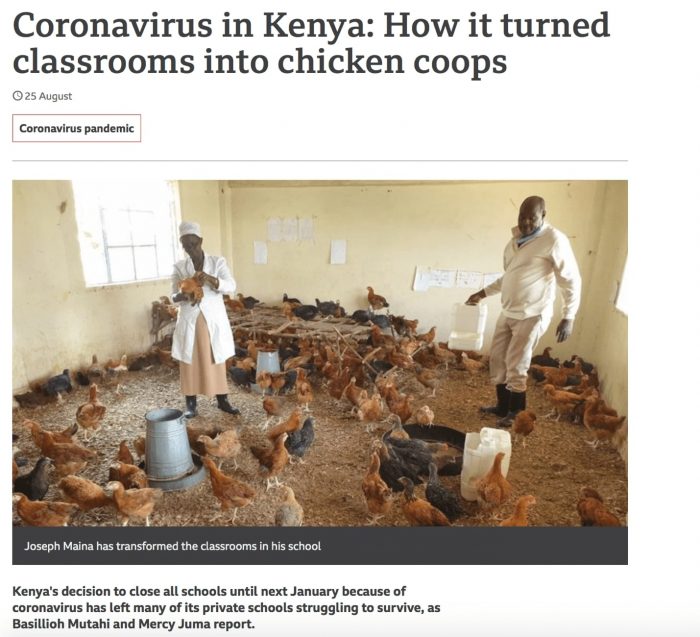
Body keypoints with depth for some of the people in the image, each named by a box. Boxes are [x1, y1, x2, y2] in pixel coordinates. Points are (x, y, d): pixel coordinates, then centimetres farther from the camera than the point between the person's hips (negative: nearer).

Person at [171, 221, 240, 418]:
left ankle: (223, 401, 20)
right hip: (189, 321, 1)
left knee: (216, 360, 7)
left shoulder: (217, 262, 0)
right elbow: (174, 296, 2)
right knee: (190, 361, 6)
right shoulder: (179, 267, 5)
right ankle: (191, 405, 19)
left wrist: (210, 278, -28)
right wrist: (184, 295, -22)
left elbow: (231, 286, -12)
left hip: (213, 319, -1)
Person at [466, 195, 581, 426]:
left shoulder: (554, 240, -12)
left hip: (532, 315, -8)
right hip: (508, 313, 8)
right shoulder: (515, 239, 11)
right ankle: (502, 406, 28)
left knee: (516, 365, -2)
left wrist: (568, 317, -17)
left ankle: (516, 412, 19)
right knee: (497, 358, 11)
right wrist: (483, 293, 20)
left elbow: (571, 281, -12)